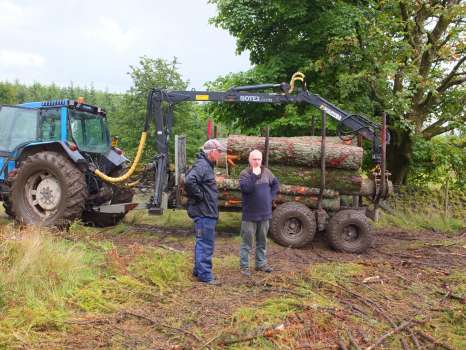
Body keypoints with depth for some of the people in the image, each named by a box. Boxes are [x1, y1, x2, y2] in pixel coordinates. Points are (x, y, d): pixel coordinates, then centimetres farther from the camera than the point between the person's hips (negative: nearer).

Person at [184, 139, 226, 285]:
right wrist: (200, 195, -22)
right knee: (205, 244, -3)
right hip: (203, 212, -11)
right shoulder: (201, 165, -17)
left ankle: (198, 270, 31)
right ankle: (205, 275, 5)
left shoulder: (207, 165, 15)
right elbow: (189, 181, -33)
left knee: (203, 242, 19)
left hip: (207, 212, 11)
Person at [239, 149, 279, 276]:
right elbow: (245, 188, -26)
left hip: (265, 213, 5)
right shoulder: (244, 173, -10)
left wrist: (271, 196, 7)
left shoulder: (266, 172, 5)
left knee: (262, 241, 16)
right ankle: (244, 266, 10)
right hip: (250, 214, -5)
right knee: (246, 242, 1)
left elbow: (276, 184, 19)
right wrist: (254, 175, -26)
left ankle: (261, 264, 28)